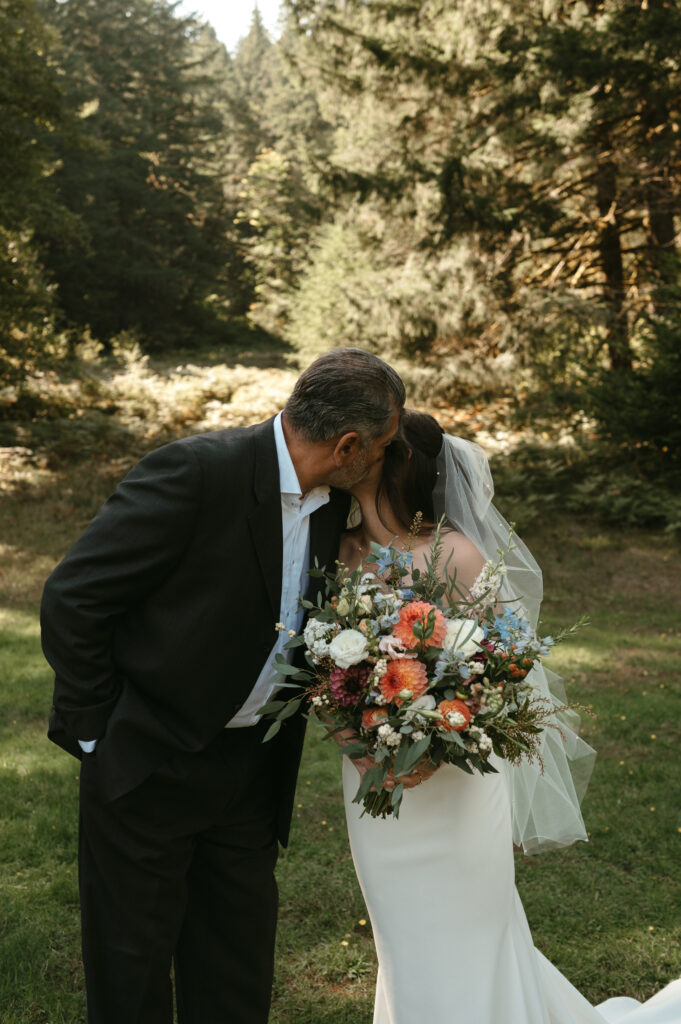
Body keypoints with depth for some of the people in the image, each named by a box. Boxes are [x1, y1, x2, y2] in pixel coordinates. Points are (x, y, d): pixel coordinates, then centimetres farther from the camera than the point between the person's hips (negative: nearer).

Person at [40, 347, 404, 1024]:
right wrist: (95, 732, -12)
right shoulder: (196, 471, -23)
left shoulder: (334, 504, -1)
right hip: (147, 764, -6)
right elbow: (71, 598, -18)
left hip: (253, 767, 6)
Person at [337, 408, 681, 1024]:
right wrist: (354, 739, -16)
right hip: (376, 792, 5)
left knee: (463, 961, 6)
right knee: (413, 959, 20)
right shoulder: (343, 554, 0)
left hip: (451, 789, -5)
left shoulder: (455, 555, -15)